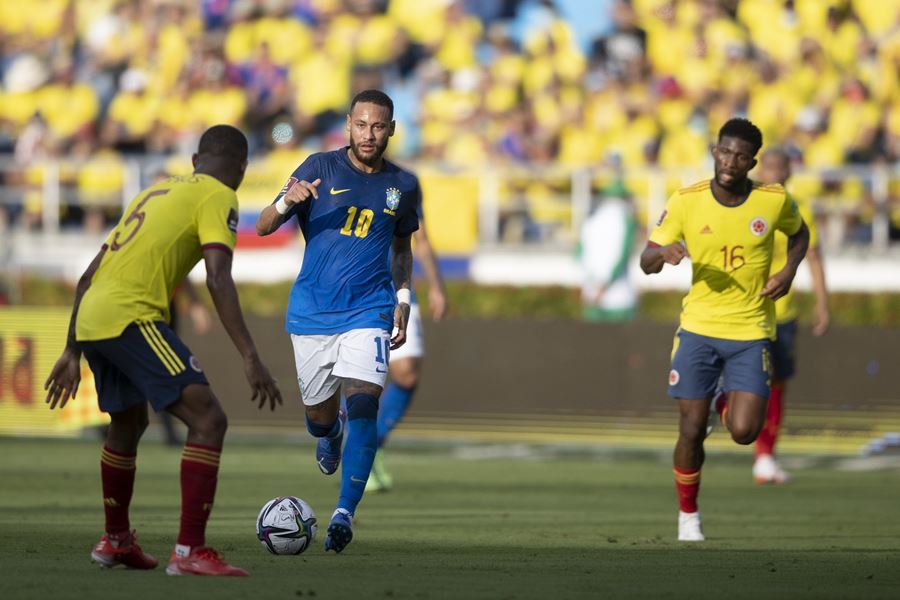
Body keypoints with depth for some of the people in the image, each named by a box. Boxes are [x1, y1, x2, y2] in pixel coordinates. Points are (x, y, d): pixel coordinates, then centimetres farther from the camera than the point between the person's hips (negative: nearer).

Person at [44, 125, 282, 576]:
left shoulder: (154, 194, 27)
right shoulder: (218, 197, 3)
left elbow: (90, 275, 27)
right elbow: (218, 278, -13)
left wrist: (72, 352, 32)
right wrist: (250, 358, -18)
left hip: (89, 318, 8)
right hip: (131, 316, -8)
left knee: (128, 424, 30)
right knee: (208, 420, -10)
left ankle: (115, 541, 44)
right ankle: (190, 552, -18)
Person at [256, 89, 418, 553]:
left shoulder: (403, 185, 6)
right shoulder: (320, 168, -2)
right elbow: (263, 227, -4)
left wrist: (403, 297, 8)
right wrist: (286, 203, -26)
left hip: (368, 309, 0)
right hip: (312, 310, 0)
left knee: (363, 402, -19)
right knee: (320, 413, 7)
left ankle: (344, 513, -17)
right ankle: (330, 434, 47)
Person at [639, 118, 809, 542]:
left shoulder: (774, 200, -5)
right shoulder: (687, 202, -6)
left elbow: (799, 233, 18)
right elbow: (647, 262, -1)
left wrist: (789, 271, -2)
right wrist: (663, 253, -25)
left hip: (751, 332, 0)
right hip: (698, 329, 0)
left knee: (743, 432, -12)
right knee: (691, 431, -3)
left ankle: (729, 406, 25)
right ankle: (687, 514, 20)